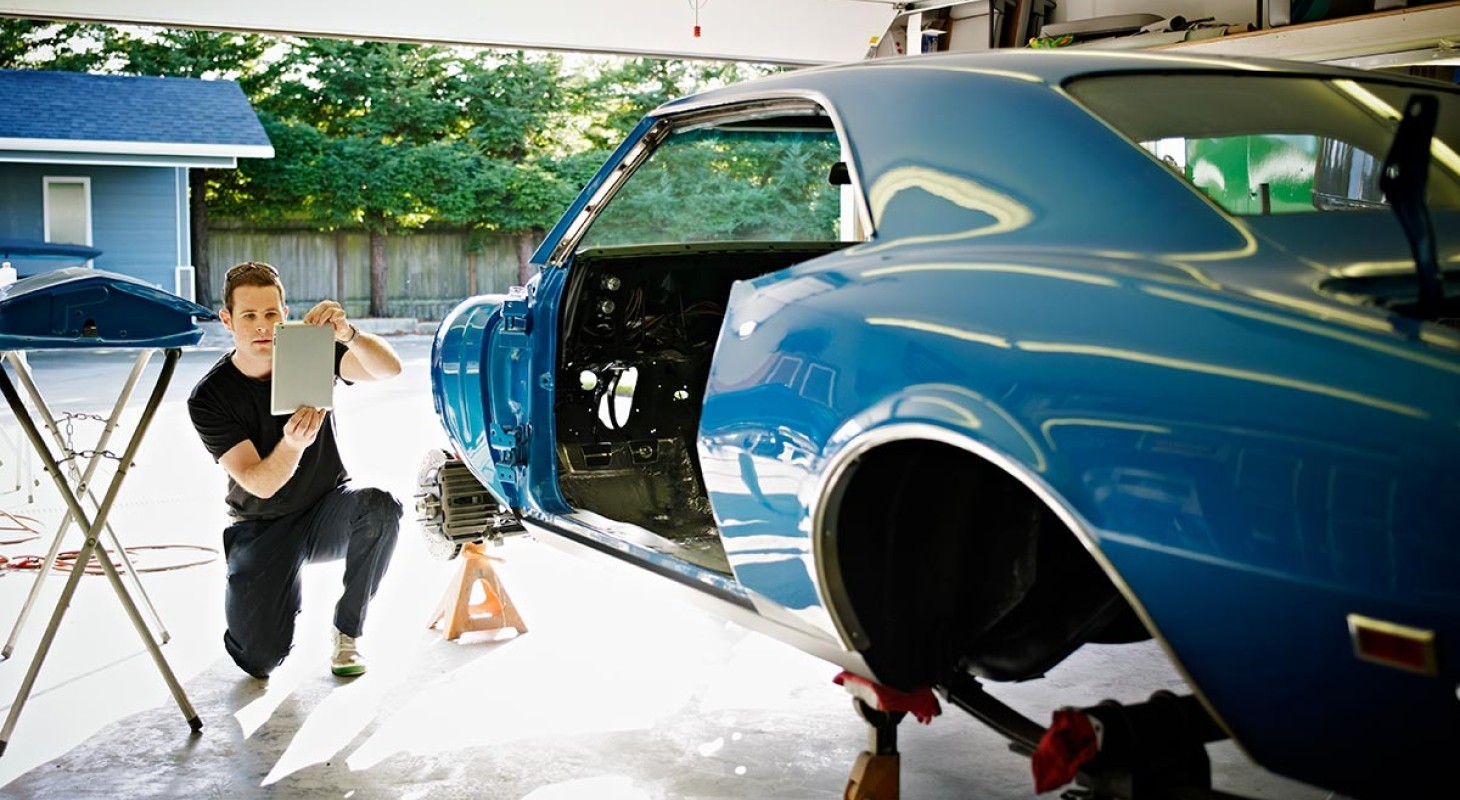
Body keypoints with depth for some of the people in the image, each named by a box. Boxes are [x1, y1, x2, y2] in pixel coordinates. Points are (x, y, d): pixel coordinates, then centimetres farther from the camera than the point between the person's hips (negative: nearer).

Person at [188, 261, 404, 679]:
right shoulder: (209, 397, -15)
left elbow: (389, 369, -27)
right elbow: (260, 484, -24)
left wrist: (347, 334, -47)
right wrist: (292, 445, -45)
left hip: (328, 511, 2)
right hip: (261, 528, -1)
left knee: (381, 507, -34)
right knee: (260, 659, -16)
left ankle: (346, 632, -11)